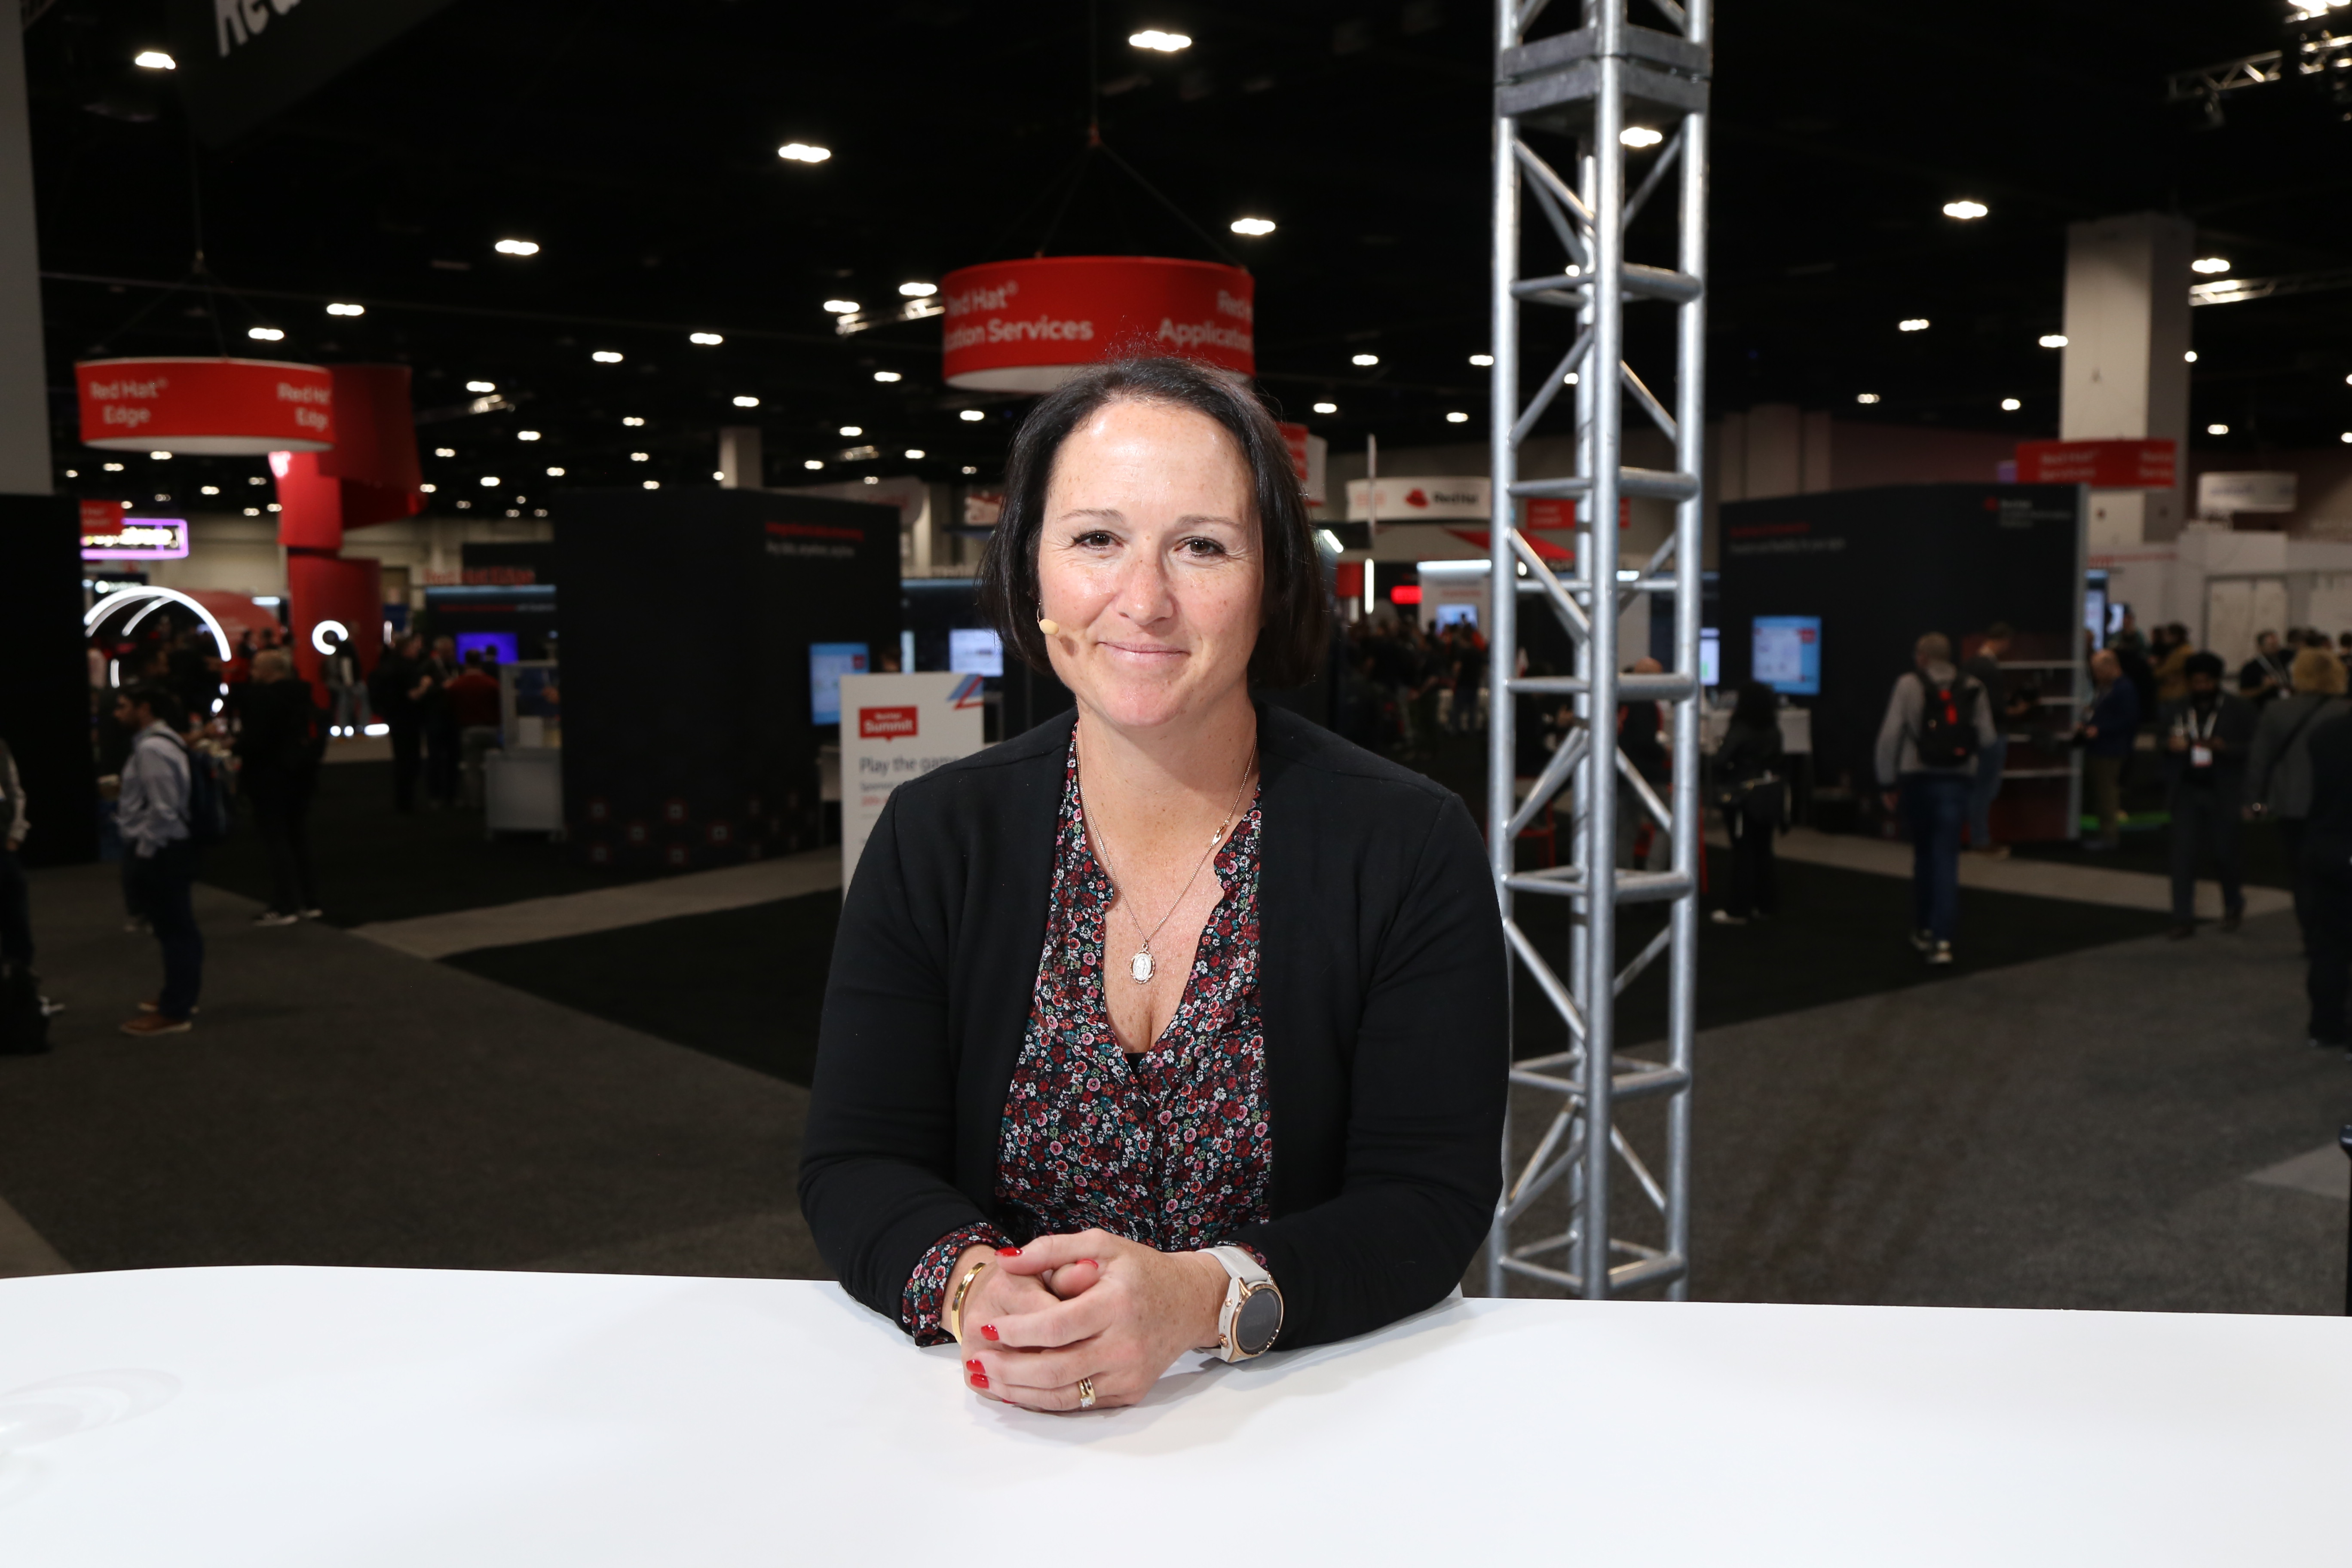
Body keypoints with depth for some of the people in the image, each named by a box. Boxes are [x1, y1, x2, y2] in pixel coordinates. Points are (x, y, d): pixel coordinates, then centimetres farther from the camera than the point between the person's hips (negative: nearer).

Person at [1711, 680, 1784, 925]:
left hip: (1744, 797, -7)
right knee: (1763, 850, 14)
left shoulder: (1739, 732, -17)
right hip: (1770, 793, 7)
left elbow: (1721, 760, -21)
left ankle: (1739, 909, 0)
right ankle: (1767, 903, 20)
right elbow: (1778, 760, 14)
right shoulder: (1773, 732, 6)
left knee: (1743, 852, -3)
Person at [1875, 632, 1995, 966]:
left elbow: (1890, 734, -7)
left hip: (1918, 778, 0)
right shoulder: (1971, 689, 4)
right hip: (1957, 780, 1)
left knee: (1923, 853, 18)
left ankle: (1924, 929, 27)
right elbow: (1986, 739, 2)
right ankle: (1941, 939, -9)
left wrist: (1888, 782, 0)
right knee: (1946, 858, 1)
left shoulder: (1908, 684, -2)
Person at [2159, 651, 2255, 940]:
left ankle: (2234, 906, 32)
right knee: (2183, 856, -3)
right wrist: (2170, 745, -13)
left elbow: (2251, 748, -4)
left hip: (2222, 794, -2)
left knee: (2225, 853, 6)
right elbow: (2162, 743, 11)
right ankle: (2183, 919, 2)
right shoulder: (2175, 710, 9)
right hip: (2186, 791, 2)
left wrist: (2223, 747, -22)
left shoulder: (2239, 711, 1)